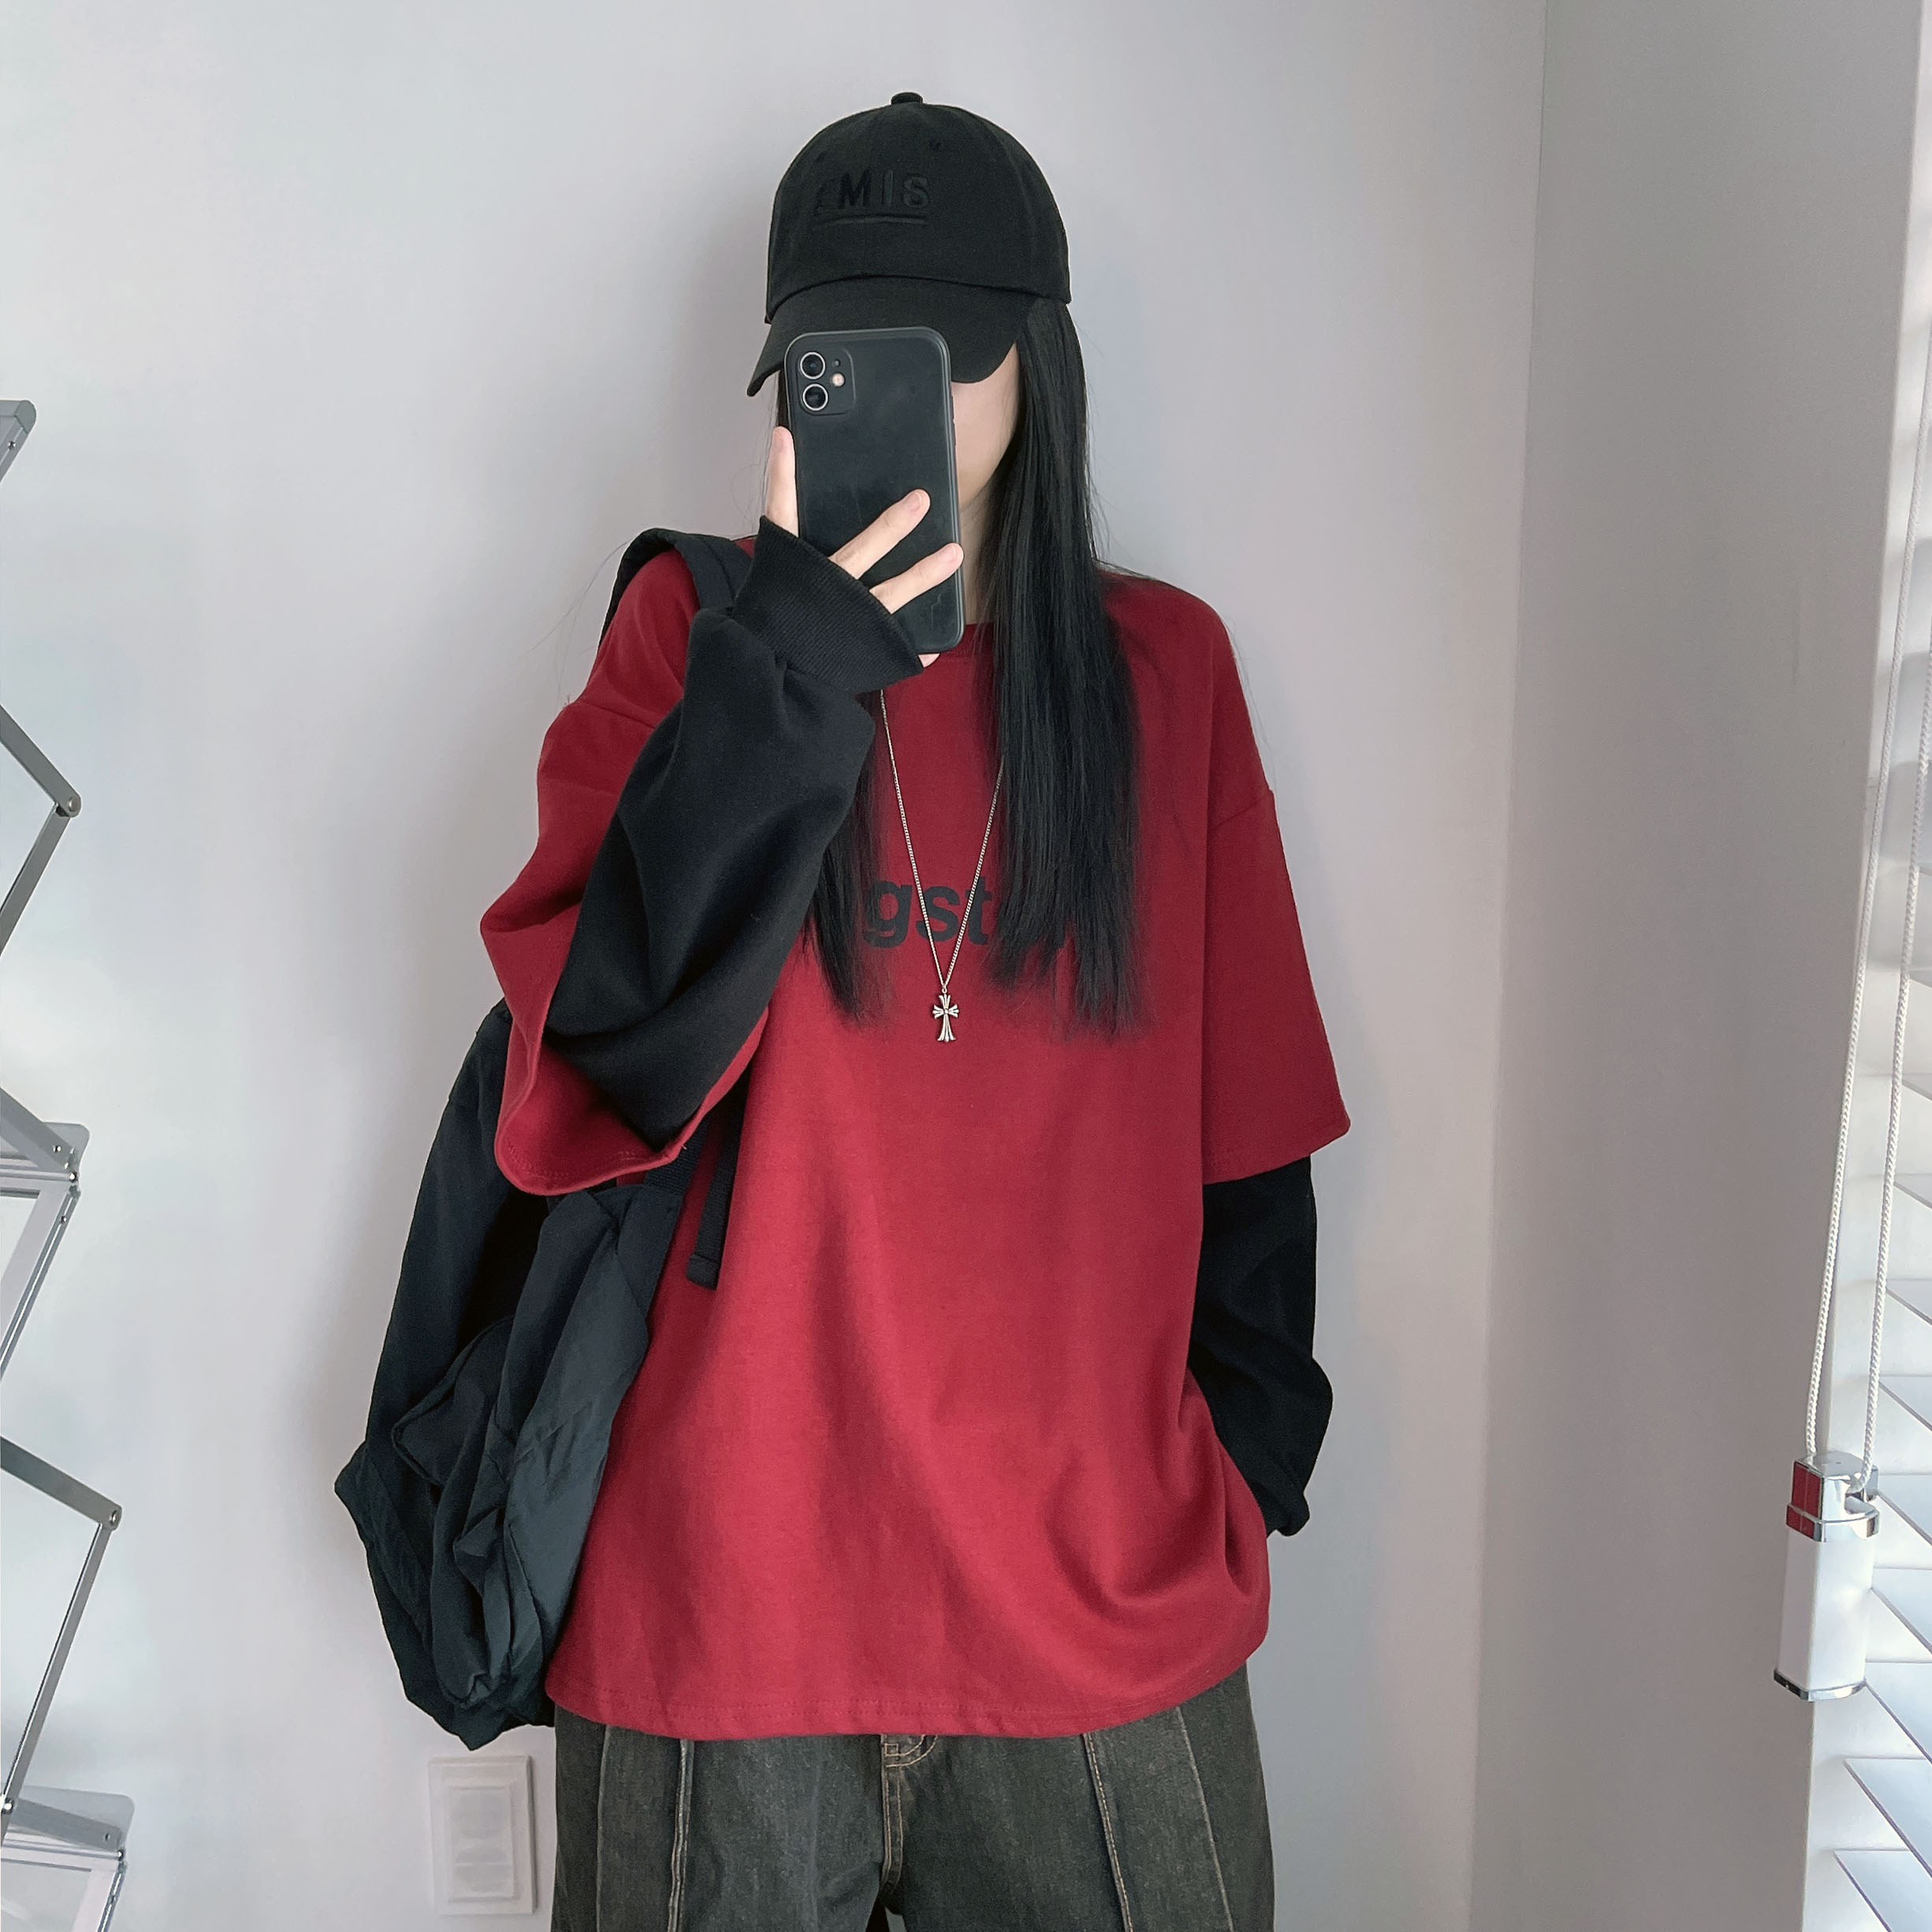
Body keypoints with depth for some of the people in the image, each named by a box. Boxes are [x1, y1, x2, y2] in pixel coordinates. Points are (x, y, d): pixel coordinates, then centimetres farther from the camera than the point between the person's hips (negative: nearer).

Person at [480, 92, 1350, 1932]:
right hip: (729, 1554, -1)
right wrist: (788, 670, -23)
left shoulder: (1162, 670, 2)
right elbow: (609, 1044, -14)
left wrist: (1252, 1447, 9)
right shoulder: (692, 637, -2)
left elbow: (1242, 1105, 6)